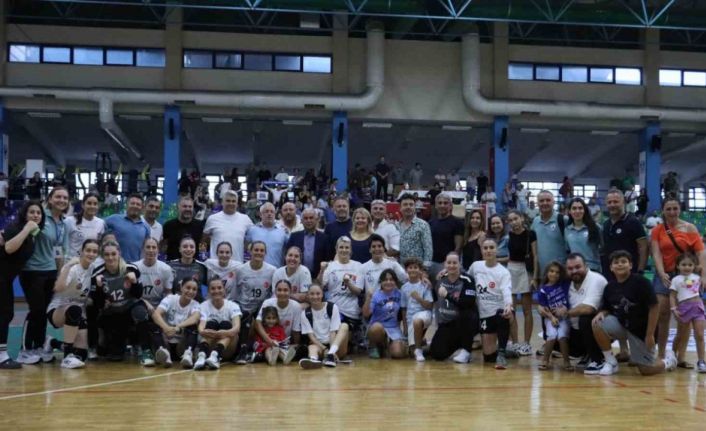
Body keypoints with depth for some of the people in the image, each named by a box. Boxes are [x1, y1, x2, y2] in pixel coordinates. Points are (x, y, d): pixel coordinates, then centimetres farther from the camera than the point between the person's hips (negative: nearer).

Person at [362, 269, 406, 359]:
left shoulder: (398, 294, 3)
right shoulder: (375, 296, -8)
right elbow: (366, 314, -19)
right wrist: (368, 299, -31)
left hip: (394, 329, 3)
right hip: (377, 326, -2)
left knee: (398, 353, -22)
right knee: (377, 328, -40)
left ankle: (387, 345, 16)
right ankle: (373, 346, -6)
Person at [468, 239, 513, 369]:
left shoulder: (503, 272, -9)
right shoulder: (475, 266, 4)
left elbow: (506, 291, -26)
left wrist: (509, 306, -46)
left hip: (500, 310, -3)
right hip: (484, 313, 4)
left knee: (503, 317, -42)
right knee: (488, 355, 0)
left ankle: (501, 354, -25)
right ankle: (500, 349, 36)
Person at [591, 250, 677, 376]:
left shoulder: (640, 282, -18)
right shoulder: (610, 287, -2)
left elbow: (654, 307, -17)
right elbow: (607, 309, 10)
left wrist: (650, 335, -17)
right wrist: (602, 313, -16)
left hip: (641, 330, -4)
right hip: (621, 324, 5)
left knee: (646, 369, -4)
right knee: (597, 324, -24)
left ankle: (668, 360, 31)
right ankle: (611, 362, -7)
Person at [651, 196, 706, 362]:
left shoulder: (690, 228, 2)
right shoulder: (657, 230, 4)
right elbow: (656, 253, -5)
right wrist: (662, 274, -20)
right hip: (664, 275, 0)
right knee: (662, 314, -7)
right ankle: (660, 356, 0)